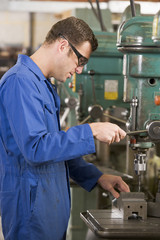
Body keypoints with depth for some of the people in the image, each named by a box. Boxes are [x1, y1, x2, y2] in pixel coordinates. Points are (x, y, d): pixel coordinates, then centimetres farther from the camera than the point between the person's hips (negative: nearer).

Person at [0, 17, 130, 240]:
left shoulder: (44, 86, 17)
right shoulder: (20, 81, -16)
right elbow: (35, 148, -26)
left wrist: (97, 177, 13)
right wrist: (91, 131, -22)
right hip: (31, 203, -10)